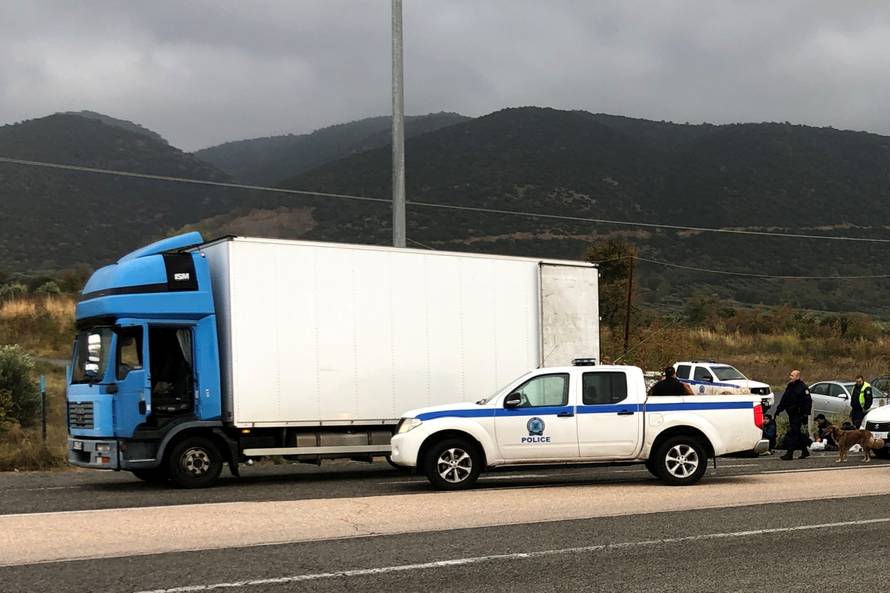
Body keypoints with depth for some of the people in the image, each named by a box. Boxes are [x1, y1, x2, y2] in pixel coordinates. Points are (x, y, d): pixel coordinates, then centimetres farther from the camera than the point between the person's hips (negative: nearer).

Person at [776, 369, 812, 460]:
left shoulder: (803, 388, -11)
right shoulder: (789, 386, 14)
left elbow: (808, 401, -14)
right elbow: (784, 399, 21)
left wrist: (806, 413, -20)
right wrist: (779, 409, 16)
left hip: (798, 415, -8)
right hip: (791, 414, 8)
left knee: (793, 433, -11)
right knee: (798, 433, 14)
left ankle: (790, 453, -13)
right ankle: (804, 451, 26)